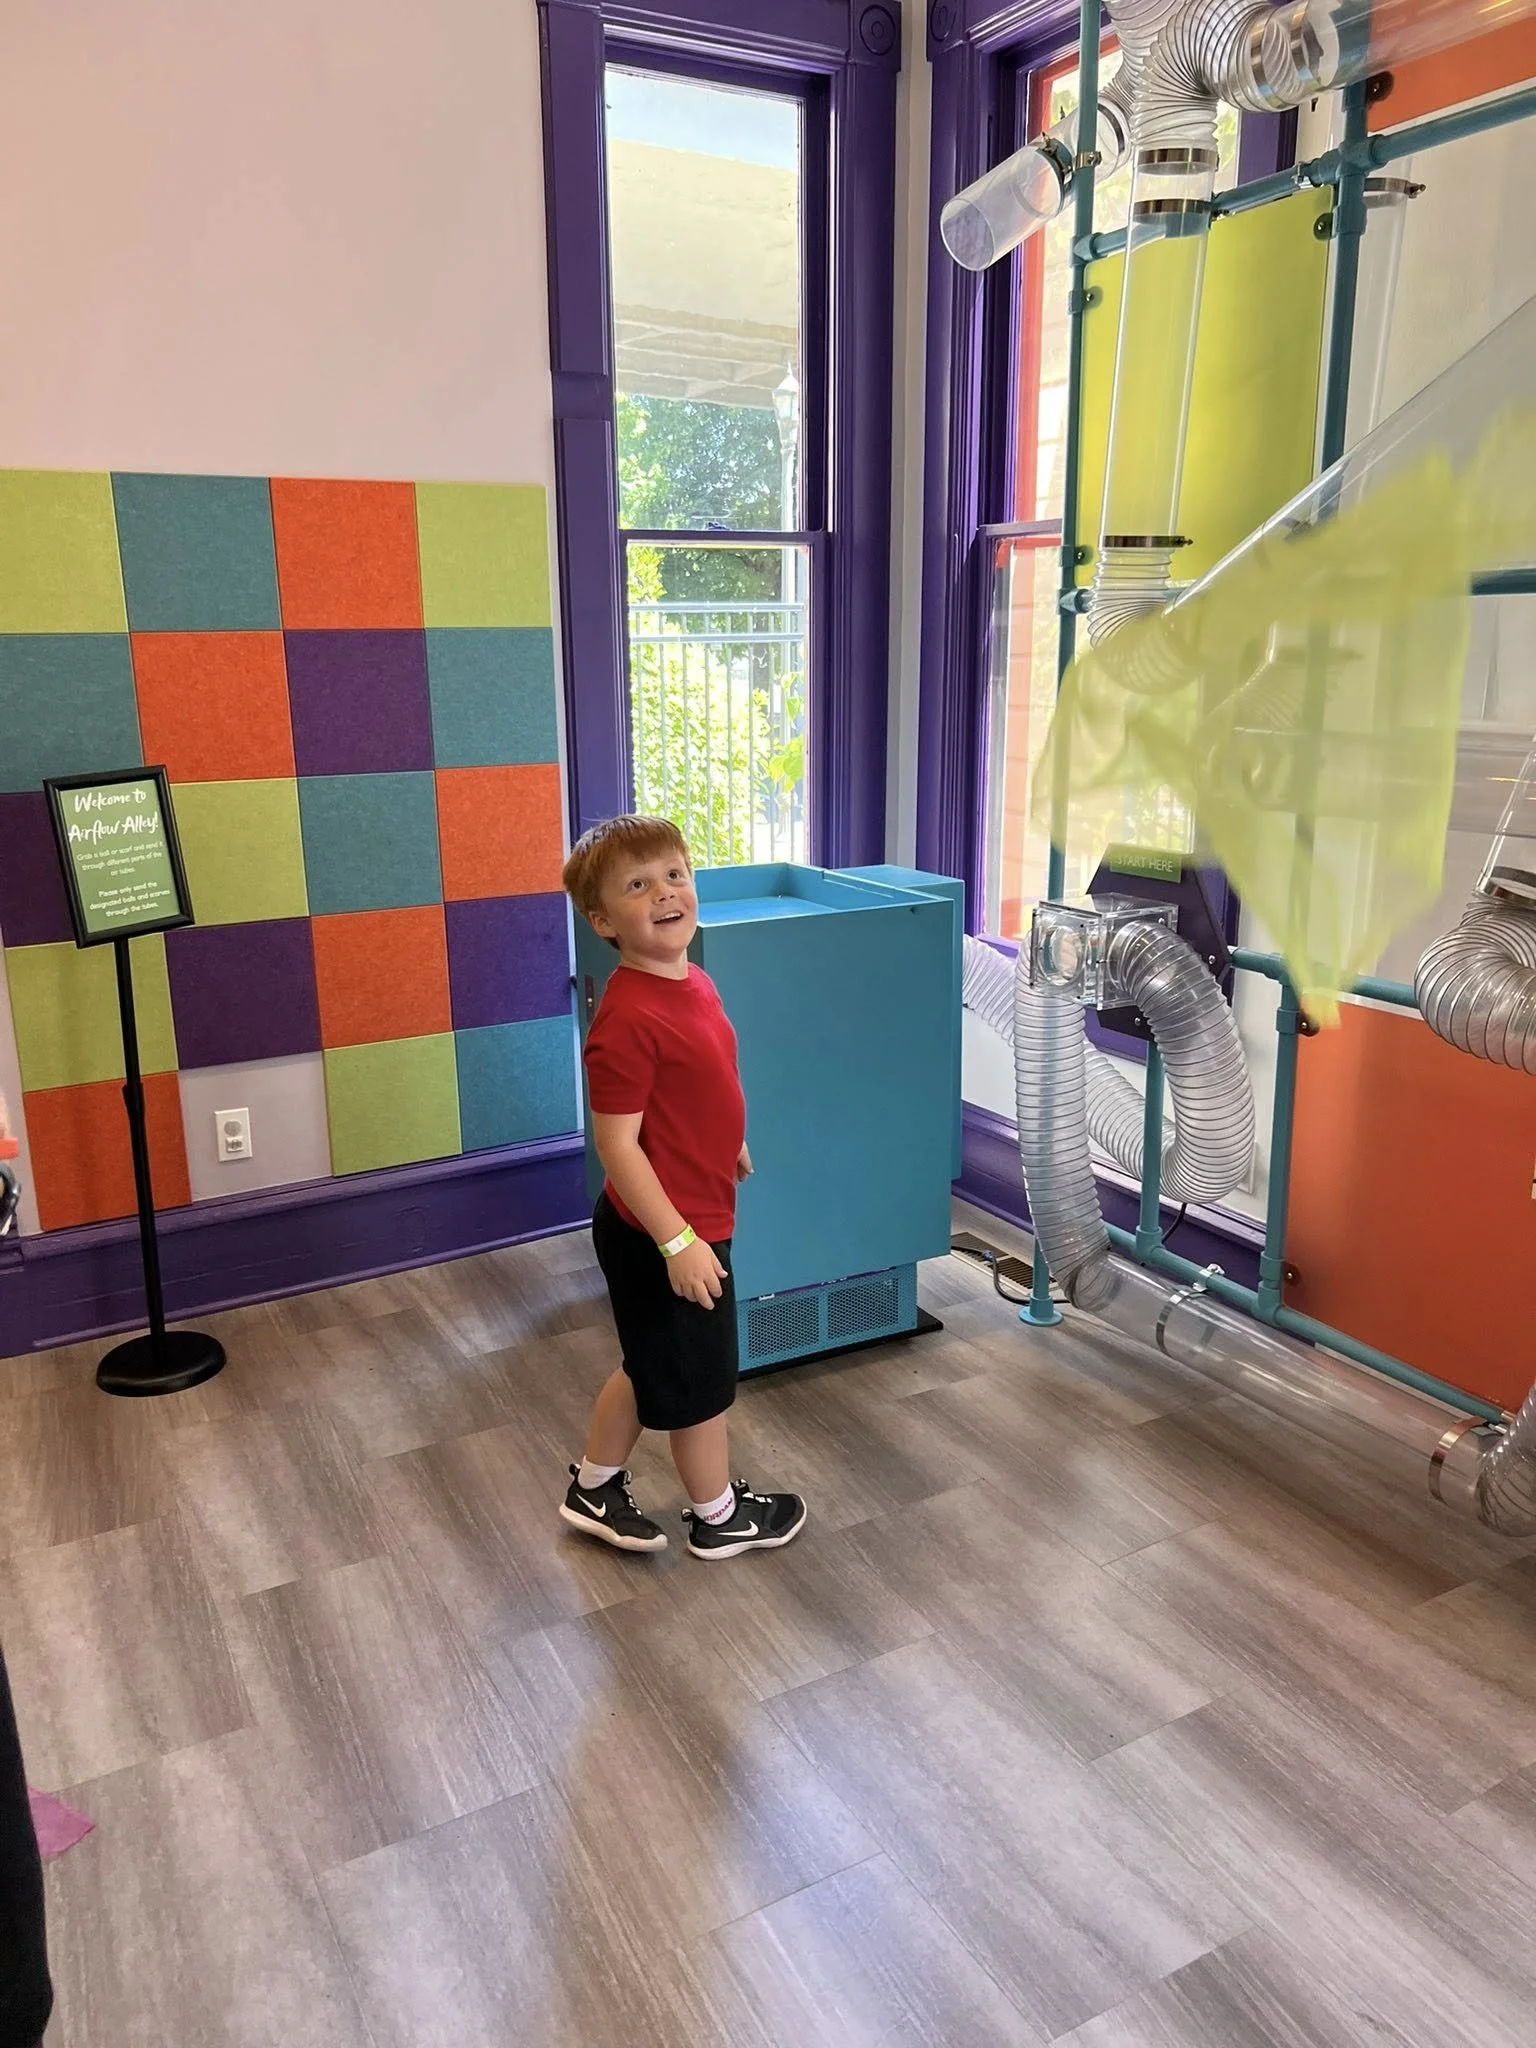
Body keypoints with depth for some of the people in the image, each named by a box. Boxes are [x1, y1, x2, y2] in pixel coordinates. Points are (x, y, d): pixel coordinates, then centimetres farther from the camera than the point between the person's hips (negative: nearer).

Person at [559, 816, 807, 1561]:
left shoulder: (694, 983, 2)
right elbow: (617, 1144, -25)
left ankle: (594, 1491, 43)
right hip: (662, 1233, -9)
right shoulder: (628, 1018, -27)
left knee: (655, 1368, 24)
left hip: (691, 1216, 9)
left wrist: (727, 1146, 28)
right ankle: (719, 1516, 35)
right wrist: (677, 1241, -25)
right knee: (699, 1379, 12)